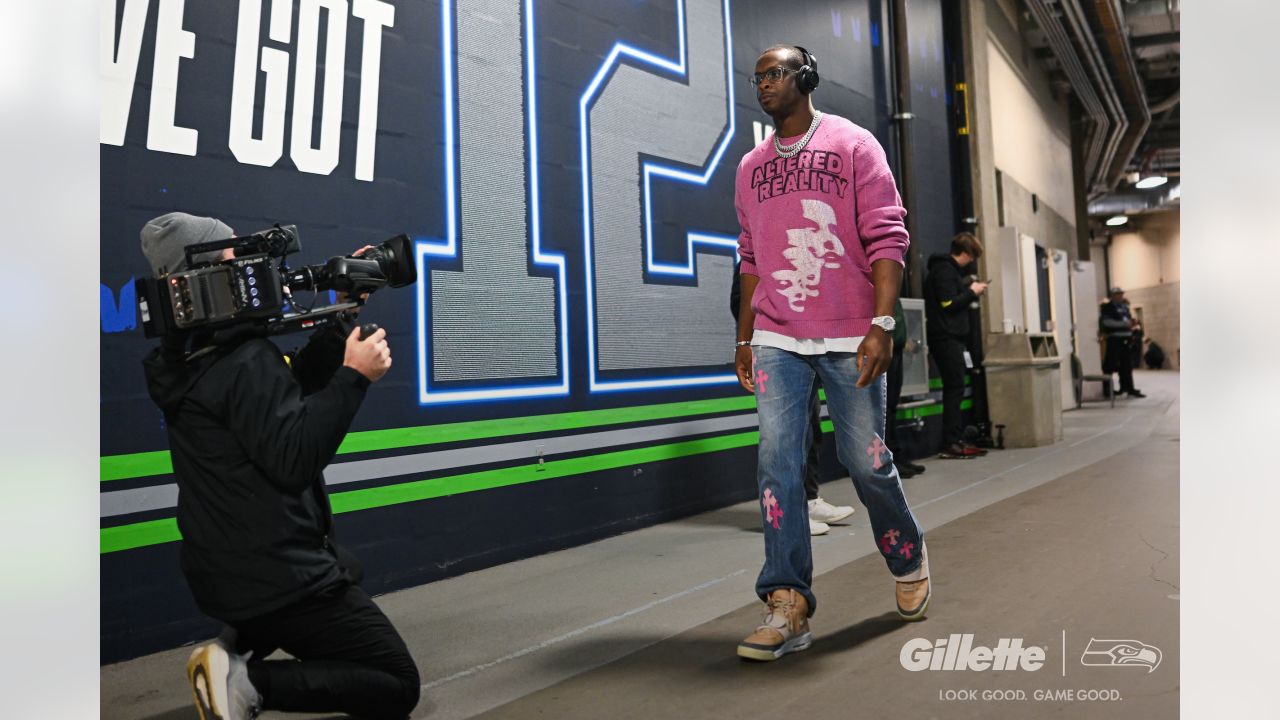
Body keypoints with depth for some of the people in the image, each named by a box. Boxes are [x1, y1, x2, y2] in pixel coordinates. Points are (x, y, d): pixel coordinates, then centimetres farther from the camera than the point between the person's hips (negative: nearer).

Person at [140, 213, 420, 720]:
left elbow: (296, 387, 11)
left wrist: (343, 316, 3)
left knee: (347, 569, 39)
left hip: (225, 571, 9)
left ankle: (236, 648, 17)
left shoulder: (191, 358, 7)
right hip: (277, 576, -9)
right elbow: (295, 459, -28)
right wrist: (355, 376, -26)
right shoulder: (246, 362, -22)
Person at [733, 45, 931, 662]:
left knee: (866, 459, 2)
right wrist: (744, 339, 14)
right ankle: (787, 606, -5)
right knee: (777, 460, -8)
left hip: (850, 338, -3)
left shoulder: (853, 144, 2)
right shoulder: (751, 166, 16)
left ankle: (907, 561, 30)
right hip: (777, 340, 4)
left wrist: (882, 324, -16)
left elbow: (886, 239, -5)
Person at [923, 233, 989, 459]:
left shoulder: (948, 269, 20)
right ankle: (951, 444, -10)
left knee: (955, 388, 10)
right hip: (946, 337, -11)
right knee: (955, 387, -10)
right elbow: (948, 304, -18)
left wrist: (969, 290, 9)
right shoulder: (944, 270, -12)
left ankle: (957, 440, 12)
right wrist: (972, 292, -7)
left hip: (950, 338, 11)